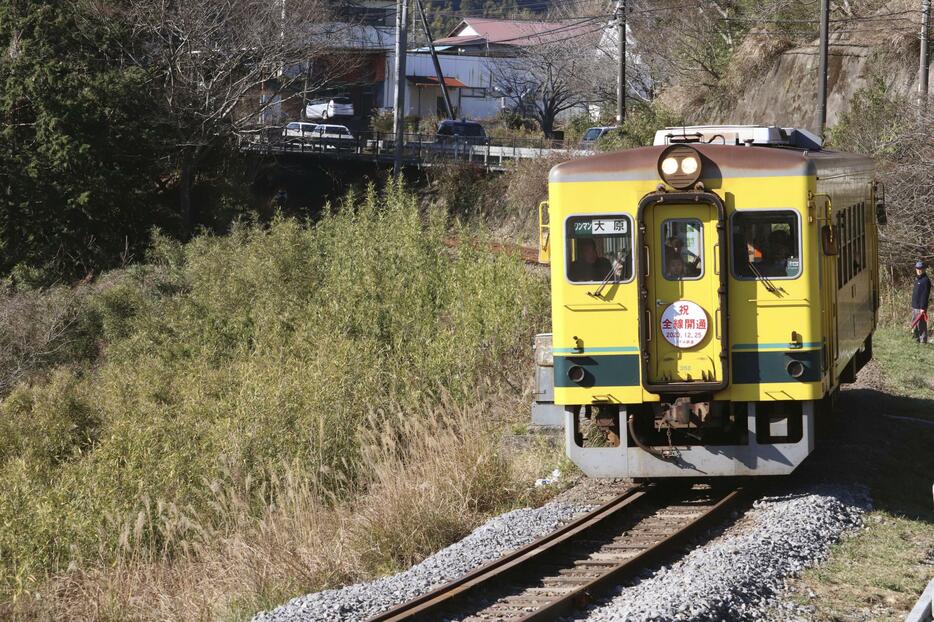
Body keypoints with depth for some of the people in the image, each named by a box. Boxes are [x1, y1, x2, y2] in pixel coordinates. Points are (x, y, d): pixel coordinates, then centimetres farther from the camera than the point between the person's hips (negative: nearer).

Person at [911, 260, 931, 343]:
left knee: (921, 325, -8)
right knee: (914, 325, 14)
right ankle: (917, 339, 22)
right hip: (915, 307, 10)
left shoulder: (925, 280, -13)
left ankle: (923, 341, -5)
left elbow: (925, 295, -18)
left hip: (920, 308, -10)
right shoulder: (917, 279, 17)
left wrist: (923, 308, -22)